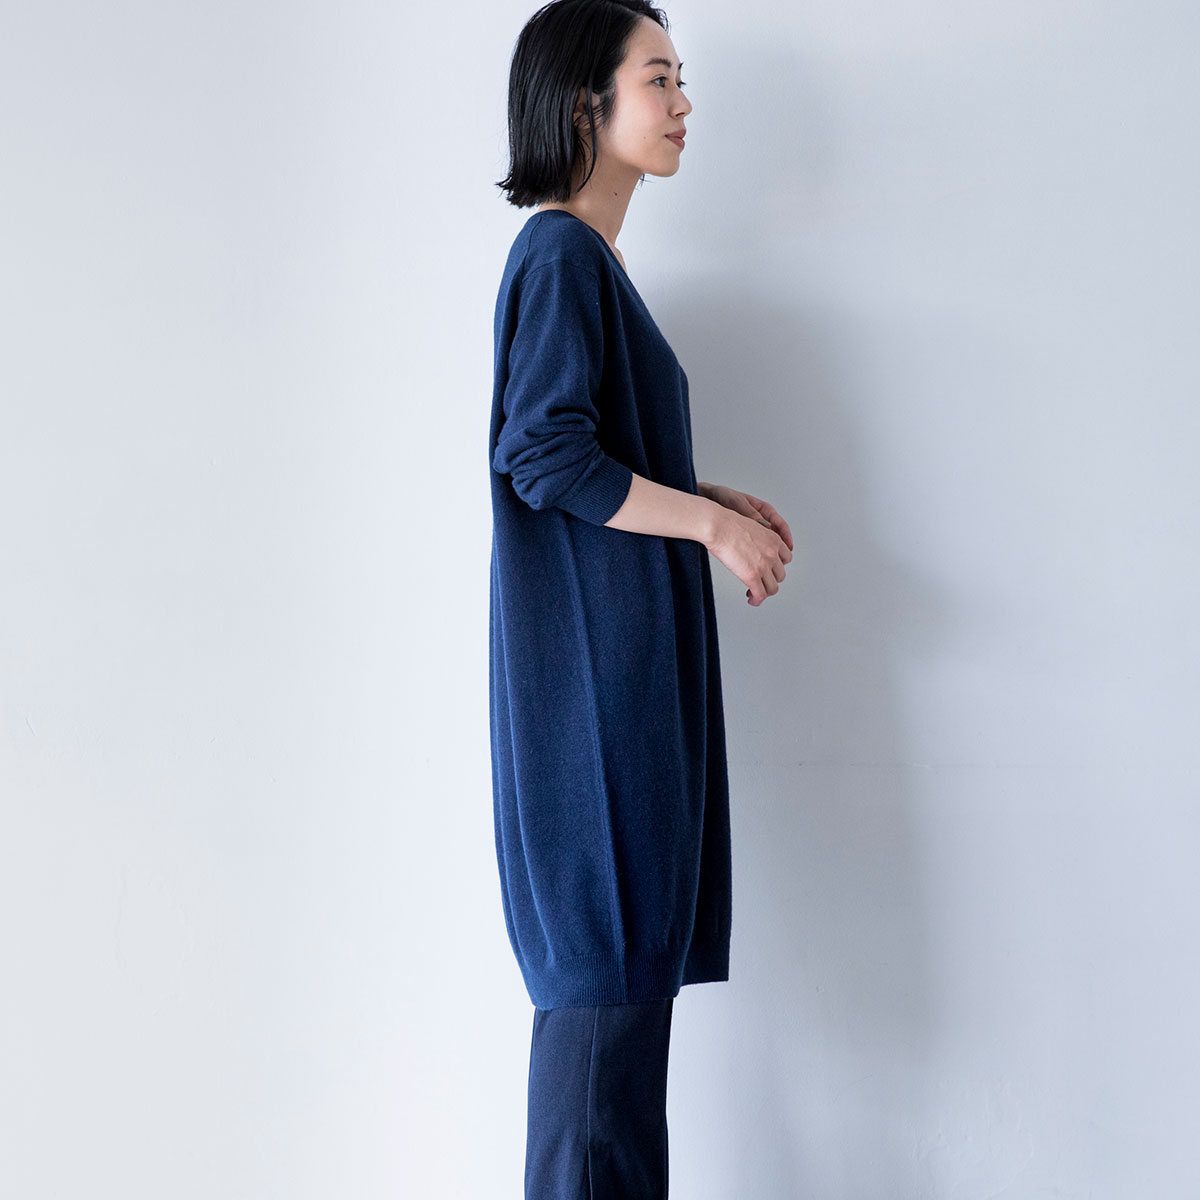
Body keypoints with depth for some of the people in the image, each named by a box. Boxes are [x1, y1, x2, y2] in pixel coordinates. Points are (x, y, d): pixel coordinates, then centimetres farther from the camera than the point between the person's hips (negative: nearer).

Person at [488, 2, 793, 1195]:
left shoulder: (589, 258, 17)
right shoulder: (560, 255, -11)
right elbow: (546, 456, -20)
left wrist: (707, 501, 9)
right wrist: (710, 522, -13)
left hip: (624, 651, 10)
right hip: (593, 656, -10)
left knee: (630, 948, 12)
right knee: (610, 952, -5)